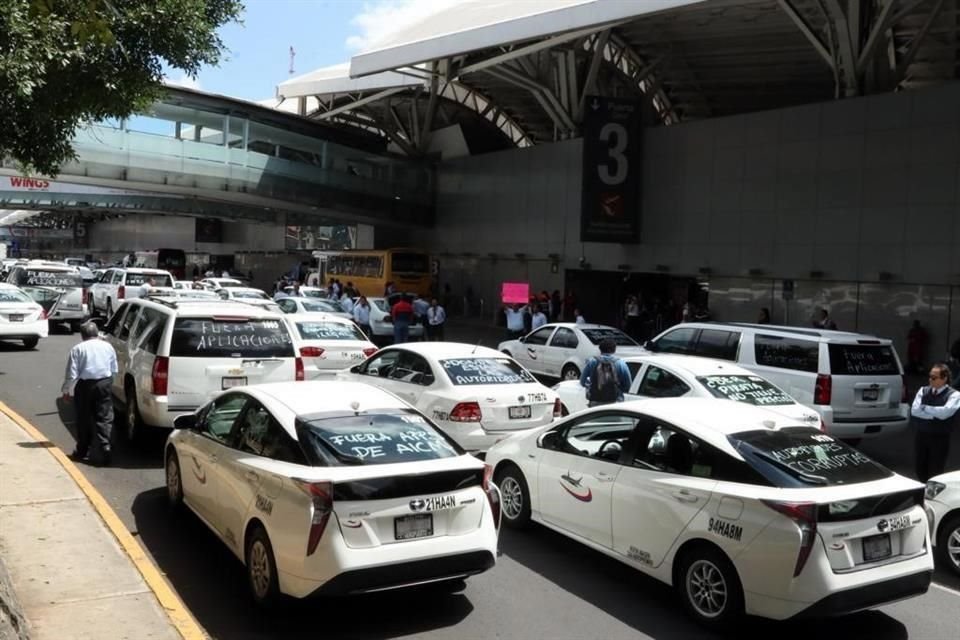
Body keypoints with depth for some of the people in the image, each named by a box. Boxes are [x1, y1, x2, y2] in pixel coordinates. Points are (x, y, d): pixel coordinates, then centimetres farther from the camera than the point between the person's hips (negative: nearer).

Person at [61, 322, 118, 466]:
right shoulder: (107, 346, 7)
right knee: (104, 419, 3)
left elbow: (71, 374, -6)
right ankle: (105, 450, -9)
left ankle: (82, 451, 20)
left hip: (85, 385, -2)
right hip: (104, 384, 2)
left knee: (84, 420, 10)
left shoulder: (78, 349, -4)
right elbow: (114, 370, 14)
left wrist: (65, 390, 6)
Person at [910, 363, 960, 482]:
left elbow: (944, 412, -24)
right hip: (921, 435, 4)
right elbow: (914, 410, -8)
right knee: (921, 471, 11)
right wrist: (935, 414, -18)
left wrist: (924, 407, -11)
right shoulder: (923, 391, 5)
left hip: (940, 438, -4)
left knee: (936, 473, 2)